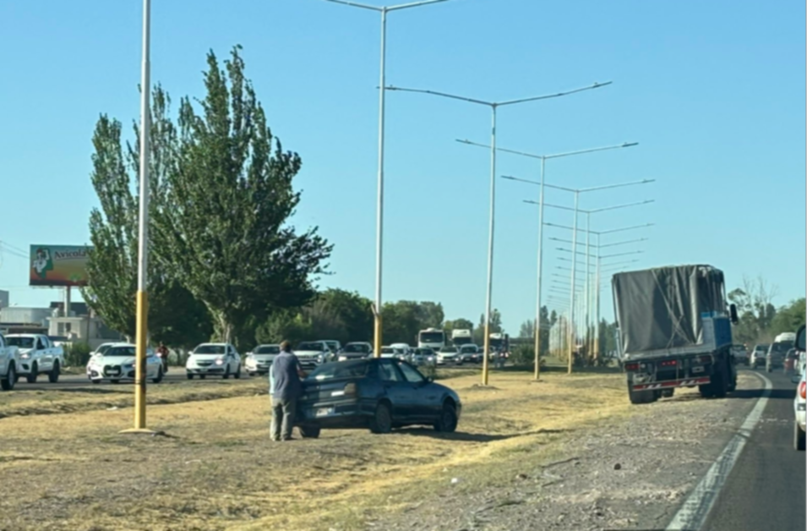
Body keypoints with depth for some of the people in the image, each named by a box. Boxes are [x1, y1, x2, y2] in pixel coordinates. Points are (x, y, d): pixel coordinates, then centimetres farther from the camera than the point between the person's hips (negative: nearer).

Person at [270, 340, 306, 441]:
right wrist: (306, 376, 11)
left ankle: (275, 435, 11)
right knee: (288, 414, -3)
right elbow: (300, 372, -8)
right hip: (289, 391, -5)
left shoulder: (275, 360, 14)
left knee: (276, 415, 12)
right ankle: (285, 435, -7)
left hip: (276, 392, 5)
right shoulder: (292, 358, -2)